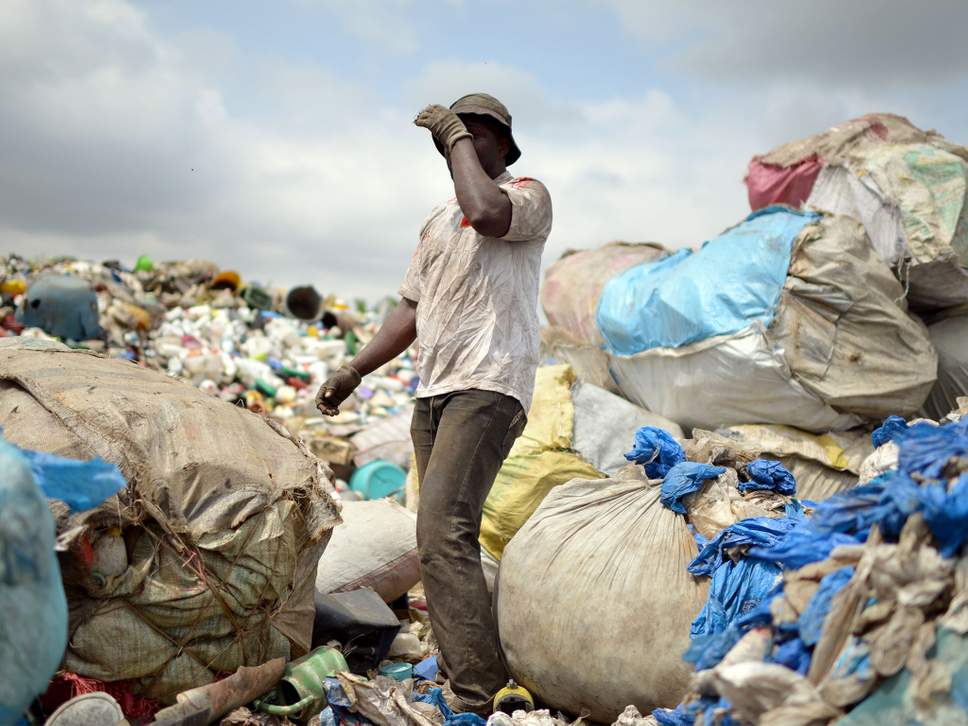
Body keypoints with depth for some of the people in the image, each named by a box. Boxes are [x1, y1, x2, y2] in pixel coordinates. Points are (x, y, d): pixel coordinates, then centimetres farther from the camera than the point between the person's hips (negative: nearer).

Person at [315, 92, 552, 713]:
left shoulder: (529, 194, 1)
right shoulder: (438, 220, 24)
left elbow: (487, 213, -23)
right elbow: (412, 309, 27)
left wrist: (457, 137, -9)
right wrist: (353, 372, 21)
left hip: (488, 388, -8)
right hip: (435, 391, 8)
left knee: (443, 533, -21)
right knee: (446, 538, 6)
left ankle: (480, 698, -19)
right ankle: (464, 681, 13)